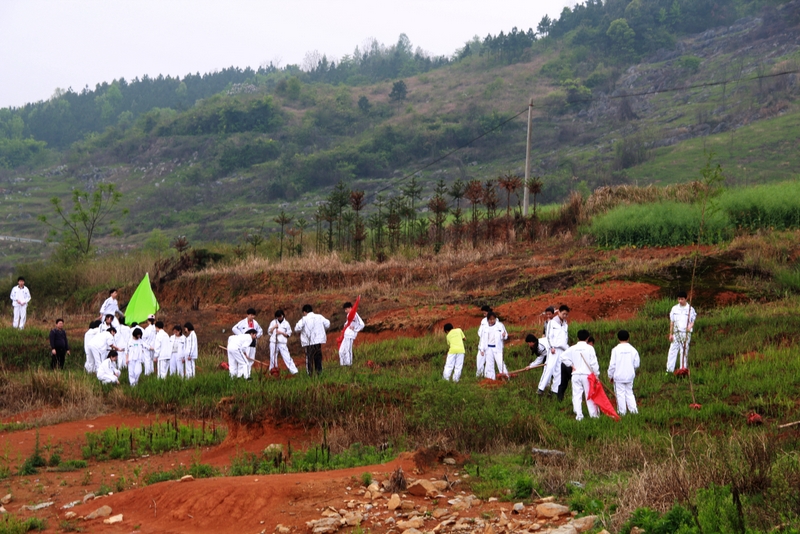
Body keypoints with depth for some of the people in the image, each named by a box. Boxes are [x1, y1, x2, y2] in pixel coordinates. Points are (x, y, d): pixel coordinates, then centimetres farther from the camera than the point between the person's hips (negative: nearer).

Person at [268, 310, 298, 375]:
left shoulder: (286, 323, 4)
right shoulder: (273, 322, 9)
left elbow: (289, 334, 4)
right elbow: (269, 332, 8)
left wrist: (281, 332, -11)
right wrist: (274, 327, -7)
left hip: (282, 343, -2)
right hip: (273, 343, 2)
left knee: (287, 357, -9)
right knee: (273, 358, 6)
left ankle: (294, 371, -12)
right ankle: (273, 371, 17)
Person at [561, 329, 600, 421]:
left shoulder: (573, 348, 2)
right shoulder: (589, 348, -6)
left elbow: (563, 356, -3)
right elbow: (594, 362, -8)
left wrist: (571, 365, 4)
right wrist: (596, 373, 1)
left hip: (576, 375, 2)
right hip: (587, 375, -2)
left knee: (576, 395, 3)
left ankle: (578, 415, -2)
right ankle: (594, 414, 11)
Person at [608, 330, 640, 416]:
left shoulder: (616, 349, -11)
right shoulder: (633, 350, -2)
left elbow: (612, 364, -9)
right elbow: (636, 364, 2)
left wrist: (610, 376, 2)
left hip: (619, 376, -3)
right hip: (630, 376, 3)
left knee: (620, 393, 5)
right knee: (629, 393, 15)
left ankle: (622, 412, 9)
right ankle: (633, 409, 9)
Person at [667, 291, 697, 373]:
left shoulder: (690, 309, 1)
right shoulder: (674, 308, 8)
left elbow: (693, 321, 2)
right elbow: (672, 322, 10)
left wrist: (690, 326, -21)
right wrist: (671, 334, 5)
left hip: (686, 333, -2)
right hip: (676, 333, 2)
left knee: (684, 351, 0)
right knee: (672, 350, -2)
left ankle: (683, 369, 7)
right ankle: (669, 370, -1)